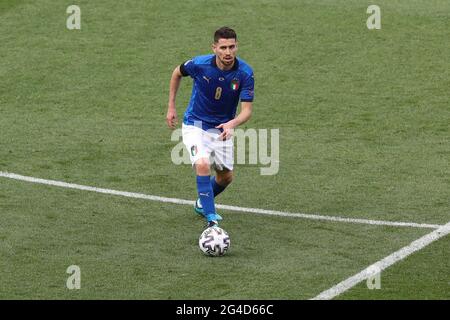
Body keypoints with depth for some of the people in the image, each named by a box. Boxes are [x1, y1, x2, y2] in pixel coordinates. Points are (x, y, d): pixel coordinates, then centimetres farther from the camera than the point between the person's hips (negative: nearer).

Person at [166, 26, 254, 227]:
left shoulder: (245, 73, -20)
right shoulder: (200, 64, -22)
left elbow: (247, 110, -20)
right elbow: (177, 73, 1)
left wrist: (232, 124, -41)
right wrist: (171, 107, 2)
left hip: (222, 128, 3)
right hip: (195, 125, -3)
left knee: (226, 176, 13)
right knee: (203, 164, -27)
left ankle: (202, 203, 43)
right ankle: (211, 219, -25)